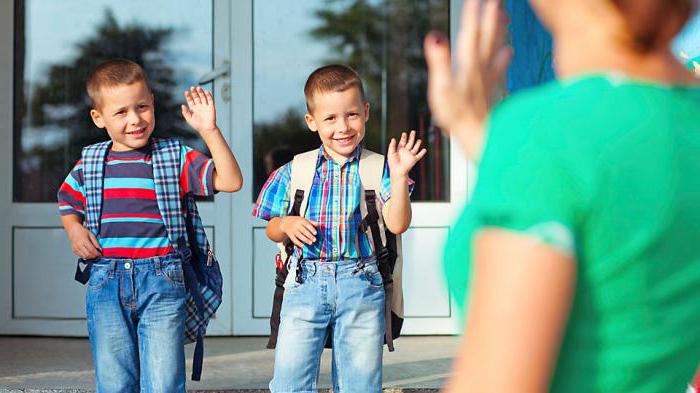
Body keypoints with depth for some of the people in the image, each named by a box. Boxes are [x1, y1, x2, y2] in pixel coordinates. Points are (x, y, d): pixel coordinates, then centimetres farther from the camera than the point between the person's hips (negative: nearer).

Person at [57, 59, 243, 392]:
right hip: (106, 282, 2)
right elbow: (67, 202, 28)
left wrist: (209, 131, -16)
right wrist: (74, 230, 7)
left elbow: (230, 181, -9)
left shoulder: (176, 159, 1)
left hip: (161, 280, -2)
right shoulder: (88, 166, 9)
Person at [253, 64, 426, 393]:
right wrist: (286, 225, -9)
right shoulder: (293, 173, 6)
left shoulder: (377, 168, 2)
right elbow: (272, 230, 13)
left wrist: (399, 176, -17)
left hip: (361, 283, -1)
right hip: (305, 283, 1)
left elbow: (397, 224, -8)